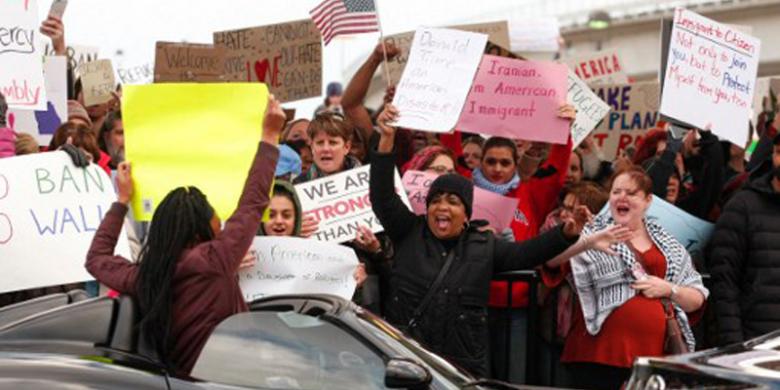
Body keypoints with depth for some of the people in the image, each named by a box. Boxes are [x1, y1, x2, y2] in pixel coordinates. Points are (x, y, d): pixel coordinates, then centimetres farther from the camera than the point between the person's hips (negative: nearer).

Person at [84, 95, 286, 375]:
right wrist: (270, 136, 3)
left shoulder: (143, 277, -1)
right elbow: (251, 203, -7)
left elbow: (97, 259, 20)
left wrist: (122, 200, 25)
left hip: (176, 378, 7)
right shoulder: (212, 261, -16)